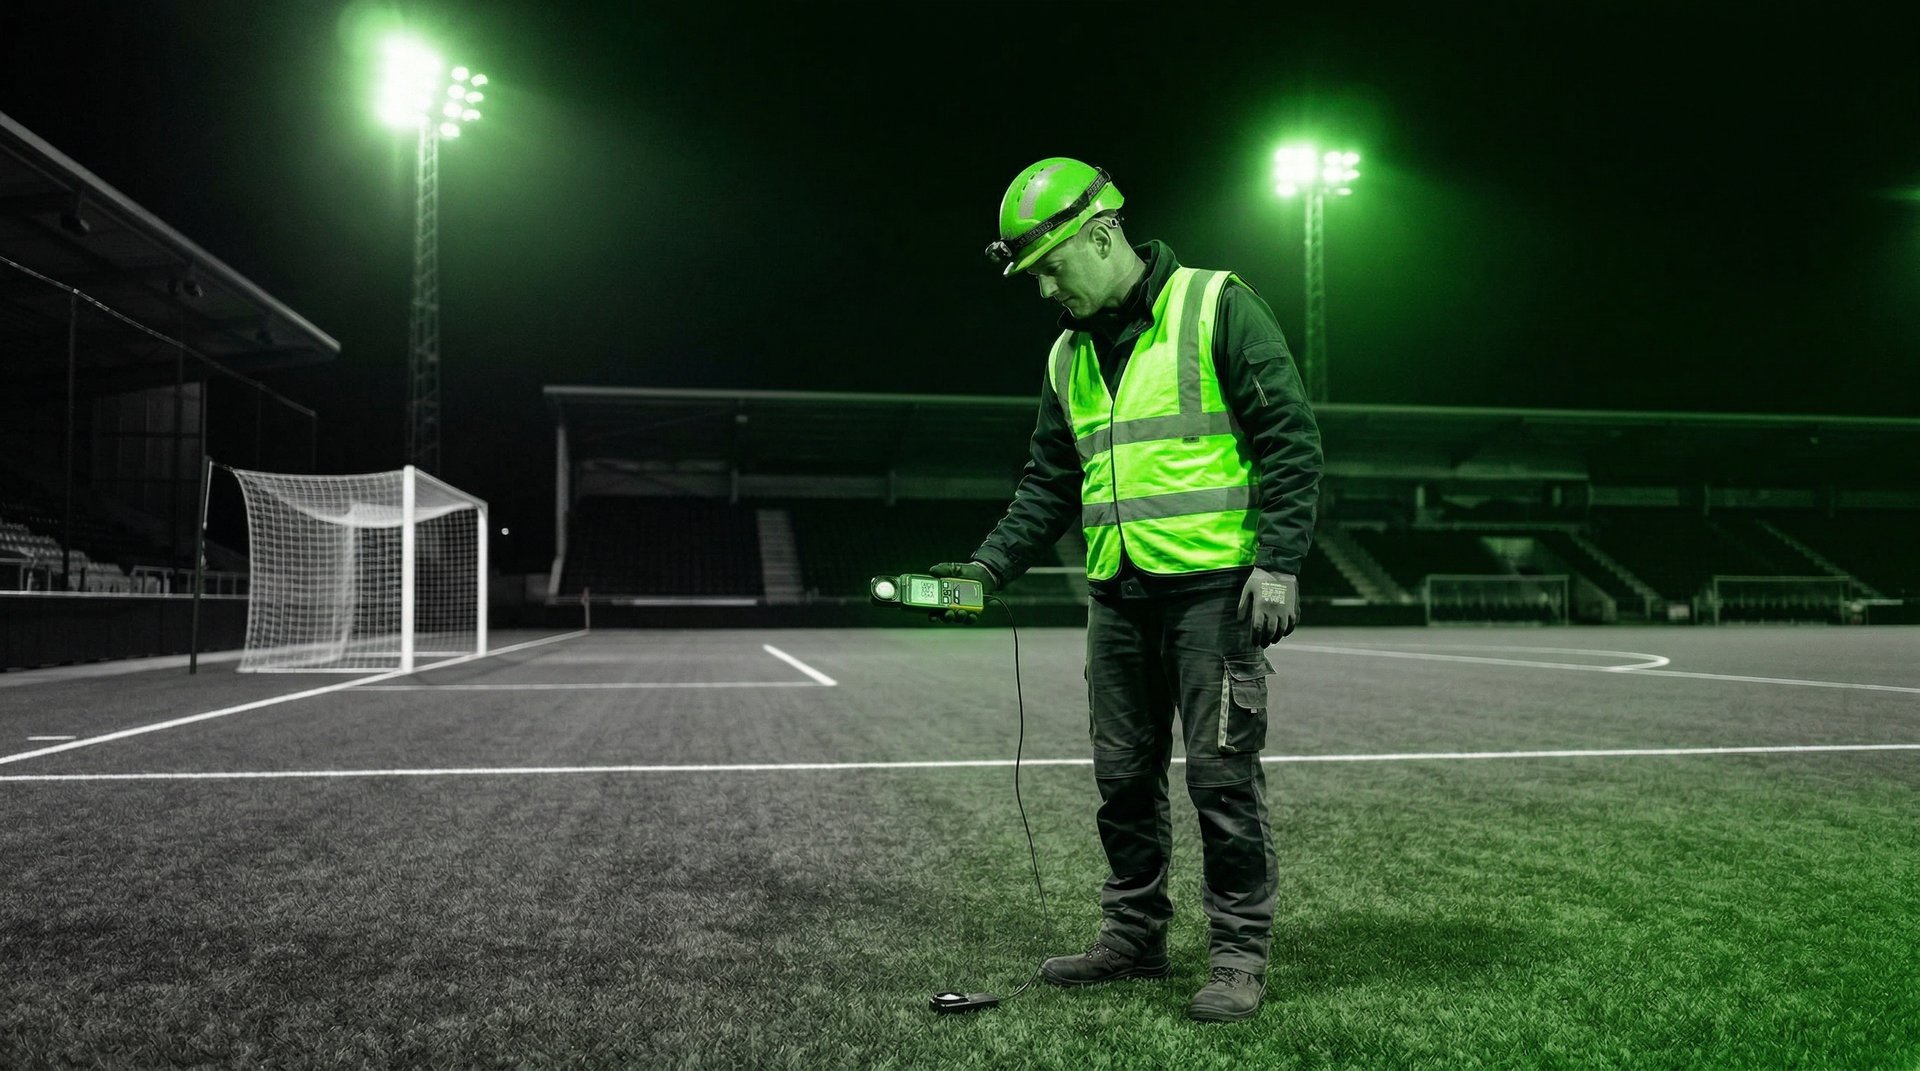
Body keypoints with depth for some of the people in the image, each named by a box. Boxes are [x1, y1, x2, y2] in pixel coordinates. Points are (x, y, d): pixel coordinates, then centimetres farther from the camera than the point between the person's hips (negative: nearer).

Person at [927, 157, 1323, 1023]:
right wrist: (989, 566, 5)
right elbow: (1049, 485, 18)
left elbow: (1288, 439, -8)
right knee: (1123, 777, 11)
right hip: (1118, 597, 7)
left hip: (1212, 588, -6)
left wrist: (1279, 563, -14)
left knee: (1221, 776, -2)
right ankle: (1133, 936, 26)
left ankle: (1239, 956, 11)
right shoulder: (1068, 358, 15)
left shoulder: (1216, 308, -5)